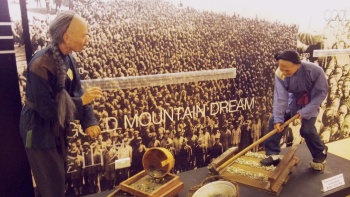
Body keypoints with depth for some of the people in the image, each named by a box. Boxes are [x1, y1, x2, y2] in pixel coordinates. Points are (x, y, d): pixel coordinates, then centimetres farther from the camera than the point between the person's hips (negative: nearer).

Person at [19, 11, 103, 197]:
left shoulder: (68, 58, -3)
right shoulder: (40, 65, -28)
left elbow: (77, 92, -3)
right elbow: (46, 109, -26)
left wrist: (89, 122, -15)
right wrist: (82, 101, -24)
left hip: (58, 127, 7)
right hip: (39, 131, -7)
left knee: (58, 178, 22)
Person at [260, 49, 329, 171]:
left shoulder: (315, 71, -34)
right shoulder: (280, 74, -27)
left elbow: (322, 92, -23)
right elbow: (280, 97, -25)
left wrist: (305, 111, -26)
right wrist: (278, 118, -33)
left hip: (311, 102, -3)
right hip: (293, 100, 3)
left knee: (307, 130, -15)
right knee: (274, 122, -10)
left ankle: (320, 154, 17)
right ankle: (273, 154, 1)